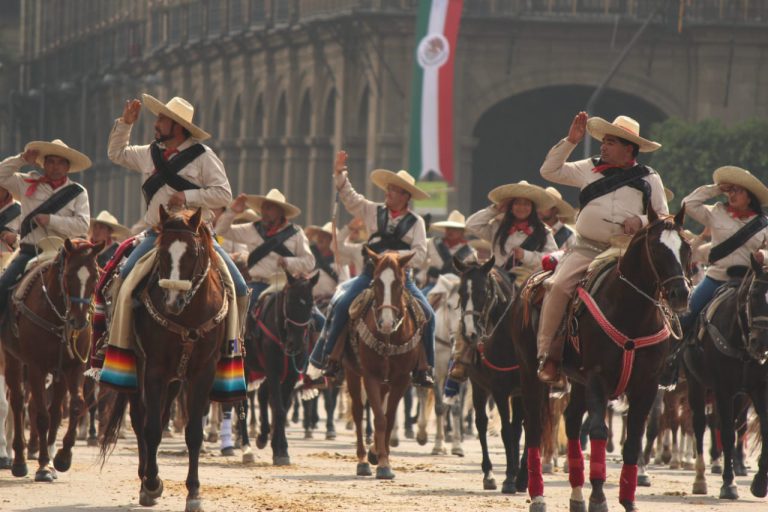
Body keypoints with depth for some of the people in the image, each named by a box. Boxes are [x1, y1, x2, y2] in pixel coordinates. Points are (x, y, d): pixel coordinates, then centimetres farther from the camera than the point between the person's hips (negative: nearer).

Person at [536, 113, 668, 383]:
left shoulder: (649, 178, 10)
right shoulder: (589, 169, 14)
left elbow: (663, 218, 10)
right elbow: (550, 171, 13)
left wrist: (641, 221, -10)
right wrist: (570, 141, 4)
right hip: (585, 249, 0)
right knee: (558, 286, -23)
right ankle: (546, 355, -21)